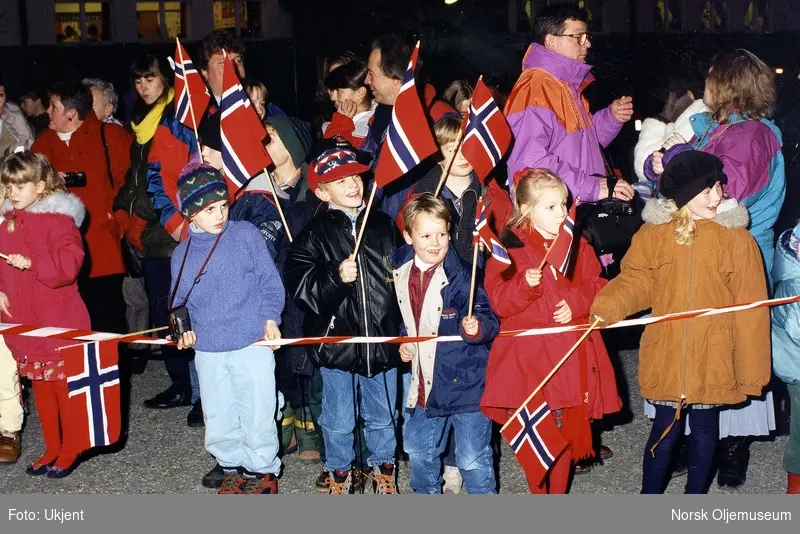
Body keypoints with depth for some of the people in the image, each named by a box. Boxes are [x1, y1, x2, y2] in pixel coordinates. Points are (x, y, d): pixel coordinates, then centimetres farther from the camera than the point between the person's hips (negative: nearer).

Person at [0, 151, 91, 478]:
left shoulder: (57, 218, -12)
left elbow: (70, 262, -23)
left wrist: (31, 263, -33)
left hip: (59, 320, -7)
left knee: (64, 384, 2)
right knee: (39, 384, 14)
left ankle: (70, 451, 14)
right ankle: (52, 448, 26)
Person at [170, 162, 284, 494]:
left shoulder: (246, 234, -2)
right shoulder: (182, 255, 6)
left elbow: (270, 282, 1)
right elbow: (179, 301, 16)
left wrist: (270, 317, -10)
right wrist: (183, 328, -2)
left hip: (253, 345, -3)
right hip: (207, 352, 3)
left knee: (257, 418, 0)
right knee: (218, 423, 12)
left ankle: (262, 470, 22)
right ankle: (232, 467, 34)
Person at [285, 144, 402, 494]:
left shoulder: (384, 227, 3)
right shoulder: (314, 235, -7)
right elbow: (300, 288, -14)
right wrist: (336, 277, -28)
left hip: (383, 340, 2)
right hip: (337, 342, -2)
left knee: (383, 415, 17)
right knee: (339, 419, 11)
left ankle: (383, 466, 39)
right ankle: (339, 471, 34)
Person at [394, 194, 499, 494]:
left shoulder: (461, 276, -18)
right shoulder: (400, 273, 1)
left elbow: (488, 319, -19)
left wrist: (477, 328, -40)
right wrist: (403, 342, 5)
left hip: (465, 381, -6)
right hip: (424, 383, 6)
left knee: (472, 458, 1)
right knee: (419, 452, 22)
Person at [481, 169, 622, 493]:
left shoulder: (578, 247, 9)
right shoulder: (510, 248, -4)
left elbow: (598, 288, 9)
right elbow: (498, 301, -9)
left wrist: (576, 303, -10)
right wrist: (525, 284, -27)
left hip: (573, 357, 4)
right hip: (529, 359, -4)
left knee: (568, 430, 9)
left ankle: (559, 494, 25)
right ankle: (538, 493, 20)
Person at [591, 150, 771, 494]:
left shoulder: (736, 239, -8)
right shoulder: (654, 233, -4)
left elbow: (750, 308, -5)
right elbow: (636, 281, 0)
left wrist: (752, 370, -4)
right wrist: (607, 308, -21)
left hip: (713, 360, 0)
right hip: (667, 357, 0)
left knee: (704, 430, 14)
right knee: (665, 431, 7)